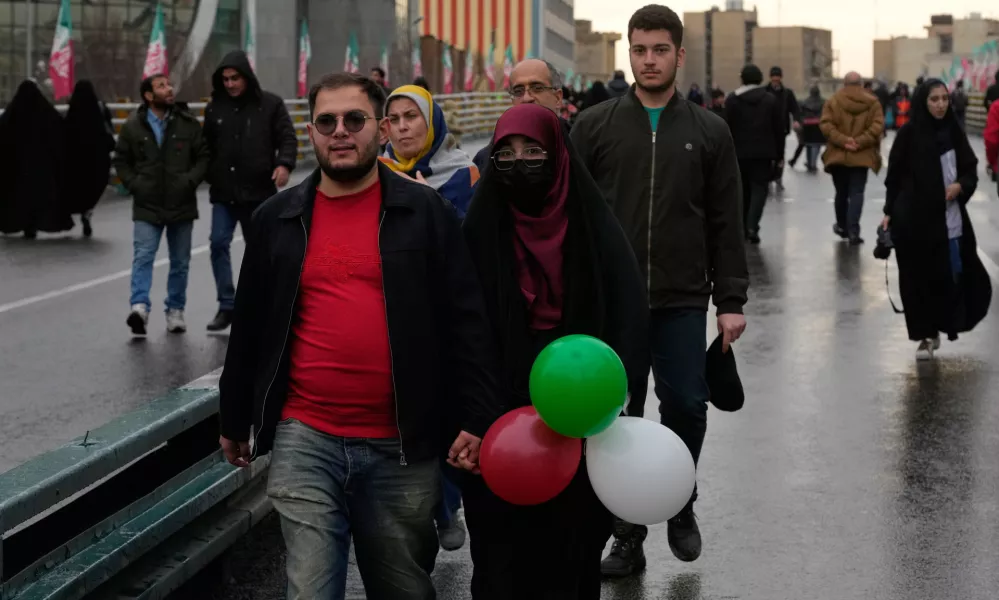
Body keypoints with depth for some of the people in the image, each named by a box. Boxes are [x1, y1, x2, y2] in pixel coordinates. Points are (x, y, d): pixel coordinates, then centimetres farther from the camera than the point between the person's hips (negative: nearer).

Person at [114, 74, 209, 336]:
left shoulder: (188, 124, 2)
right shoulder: (132, 127, 2)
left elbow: (204, 156, 5)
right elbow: (121, 161, 9)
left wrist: (191, 181, -9)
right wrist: (134, 185, -5)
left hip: (182, 205, 1)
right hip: (147, 206, -1)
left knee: (180, 261, 8)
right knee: (143, 256, -15)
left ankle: (175, 311, 19)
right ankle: (140, 306, -24)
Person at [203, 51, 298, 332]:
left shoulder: (270, 104, -2)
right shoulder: (214, 107, 7)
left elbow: (288, 137, -4)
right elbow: (208, 146, 15)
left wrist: (284, 164, -21)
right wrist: (209, 176, 7)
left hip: (258, 192, -2)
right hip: (223, 193, 2)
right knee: (219, 243, -9)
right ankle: (227, 306, -3)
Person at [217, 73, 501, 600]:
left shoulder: (425, 212, 1)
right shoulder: (277, 218, 7)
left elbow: (466, 322, -2)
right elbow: (249, 328, 14)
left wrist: (476, 418, -9)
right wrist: (234, 422, 17)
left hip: (404, 446, -1)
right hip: (303, 440, 1)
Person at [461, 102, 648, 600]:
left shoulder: (593, 223, 0)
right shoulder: (480, 227, 0)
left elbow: (629, 314, -7)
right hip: (501, 416, 0)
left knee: (573, 543, 8)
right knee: (503, 553, 4)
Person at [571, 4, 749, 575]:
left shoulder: (710, 132, 6)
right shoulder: (594, 127, 4)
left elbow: (726, 224, 6)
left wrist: (731, 301, 1)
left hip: (682, 301, 0)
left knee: (687, 406, -5)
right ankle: (628, 534, 17)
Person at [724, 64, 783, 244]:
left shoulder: (732, 100, 0)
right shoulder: (771, 100, 3)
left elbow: (728, 128, -3)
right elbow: (779, 129, 3)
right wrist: (778, 153, 8)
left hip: (740, 152, 1)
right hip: (763, 153, -1)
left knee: (743, 190, 13)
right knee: (759, 189, -2)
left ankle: (743, 227, 19)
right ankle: (752, 226, -20)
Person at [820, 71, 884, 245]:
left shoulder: (833, 101, 1)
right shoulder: (872, 102, 1)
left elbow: (826, 125, -11)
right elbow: (877, 126, -10)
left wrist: (841, 140, -13)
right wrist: (860, 142, -12)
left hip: (838, 155, 1)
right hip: (861, 156, -1)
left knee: (841, 192, 16)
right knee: (857, 193, -1)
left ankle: (842, 226, 31)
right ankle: (853, 231, -13)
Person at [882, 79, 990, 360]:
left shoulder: (954, 132, 4)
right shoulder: (909, 133, -4)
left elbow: (971, 170, 11)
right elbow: (894, 176, -1)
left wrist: (960, 185, -9)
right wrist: (889, 212, -4)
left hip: (950, 218, 3)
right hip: (914, 217, -3)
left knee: (952, 275, 1)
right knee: (919, 279, 1)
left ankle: (937, 327, 23)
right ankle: (925, 335, 14)